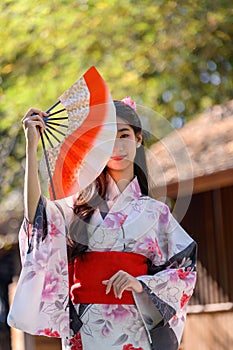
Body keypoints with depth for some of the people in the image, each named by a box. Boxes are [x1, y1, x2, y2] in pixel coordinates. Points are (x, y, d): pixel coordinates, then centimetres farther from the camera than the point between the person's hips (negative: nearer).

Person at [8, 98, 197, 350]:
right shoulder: (80, 207, 11)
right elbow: (37, 214, -8)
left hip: (136, 329, 0)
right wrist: (32, 147, -9)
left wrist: (140, 284, -13)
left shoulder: (155, 212, 11)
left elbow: (185, 272, 6)